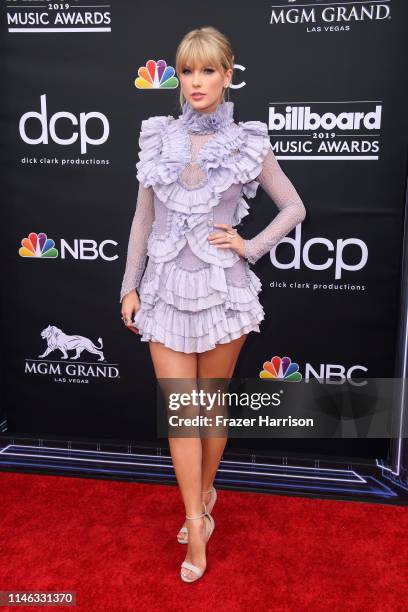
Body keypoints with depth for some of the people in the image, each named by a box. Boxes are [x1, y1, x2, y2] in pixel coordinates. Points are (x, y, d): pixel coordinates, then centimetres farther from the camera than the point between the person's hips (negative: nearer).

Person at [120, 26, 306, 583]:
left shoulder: (248, 143, -1)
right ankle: (197, 523, 16)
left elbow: (295, 208, 7)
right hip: (167, 287, 2)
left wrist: (252, 247, -5)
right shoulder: (157, 137, 4)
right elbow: (143, 217, 8)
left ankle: (202, 495, 36)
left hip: (222, 288, -1)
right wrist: (130, 285, 6)